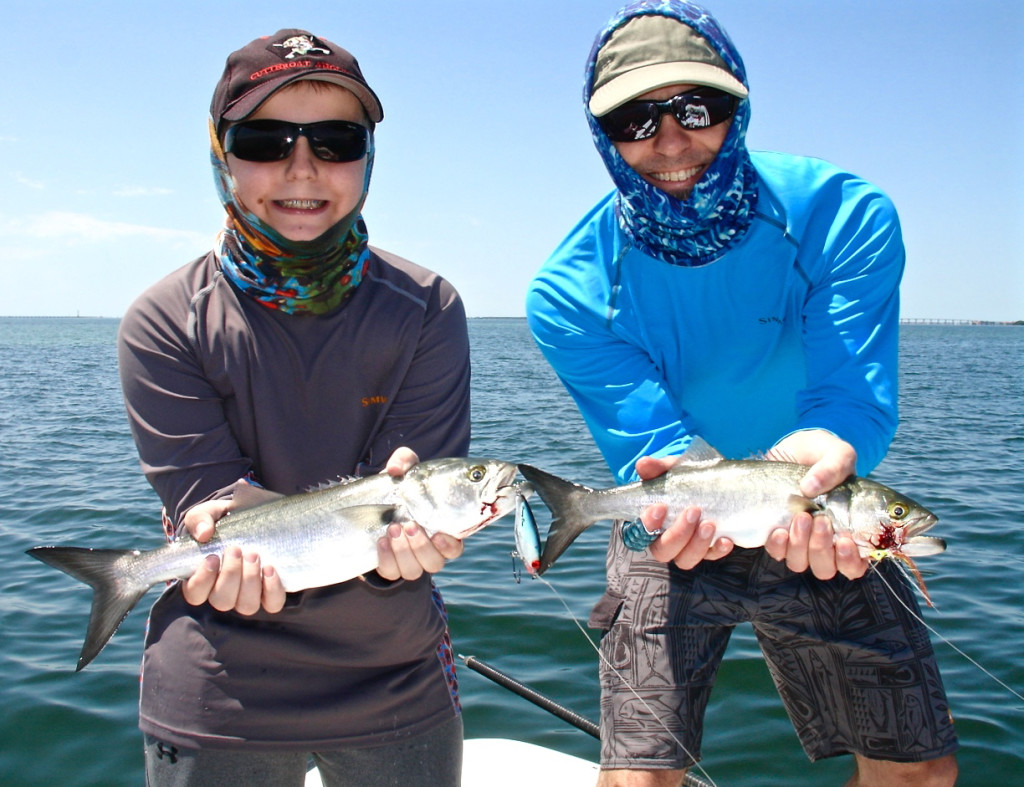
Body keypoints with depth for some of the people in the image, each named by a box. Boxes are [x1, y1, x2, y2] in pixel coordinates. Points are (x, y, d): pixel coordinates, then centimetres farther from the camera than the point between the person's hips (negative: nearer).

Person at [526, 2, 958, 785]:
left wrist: (821, 450, -49)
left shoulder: (842, 215, -19)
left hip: (826, 522, 2)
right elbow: (647, 434, -25)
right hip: (676, 533, -1)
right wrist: (696, 498, -48)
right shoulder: (570, 292, -20)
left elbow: (851, 396, -25)